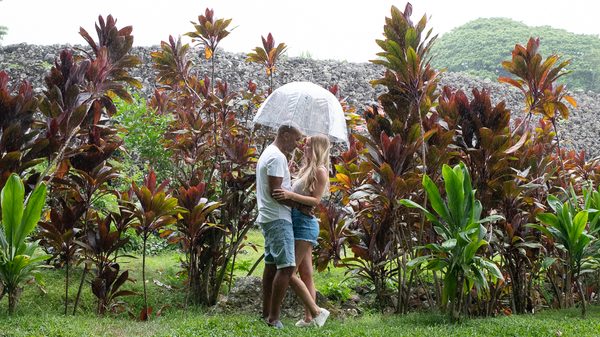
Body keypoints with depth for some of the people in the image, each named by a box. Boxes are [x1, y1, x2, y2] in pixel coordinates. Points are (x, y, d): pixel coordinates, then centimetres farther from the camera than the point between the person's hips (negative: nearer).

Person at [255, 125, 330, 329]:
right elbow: (275, 192, -20)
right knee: (287, 266, -12)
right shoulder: (277, 157, -14)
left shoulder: (268, 154, 19)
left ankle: (266, 314, 16)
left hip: (268, 218, 11)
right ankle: (273, 318, -13)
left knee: (271, 264, 12)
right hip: (278, 219, -11)